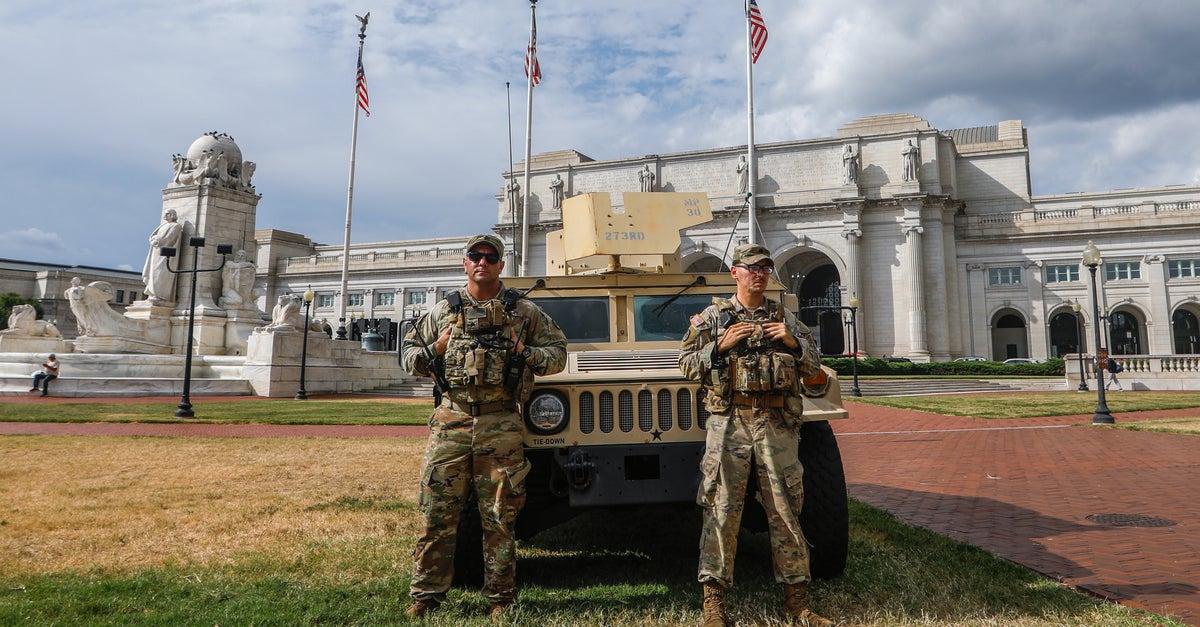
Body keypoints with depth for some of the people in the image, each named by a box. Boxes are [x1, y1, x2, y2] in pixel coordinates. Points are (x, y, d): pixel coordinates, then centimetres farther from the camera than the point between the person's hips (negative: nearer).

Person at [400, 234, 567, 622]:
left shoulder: (524, 311, 9)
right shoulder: (444, 311, 12)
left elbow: (558, 353, 12)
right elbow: (407, 353, 18)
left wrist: (525, 353, -5)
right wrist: (434, 350, -2)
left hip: (501, 426, -1)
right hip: (451, 420, 1)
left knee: (499, 517, 5)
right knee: (437, 513, 3)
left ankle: (501, 598, 17)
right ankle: (426, 595, 16)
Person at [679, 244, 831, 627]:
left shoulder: (784, 317, 14)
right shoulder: (713, 316, 7)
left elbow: (814, 366, 15)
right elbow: (687, 364, 3)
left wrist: (793, 343, -4)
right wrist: (721, 344, -10)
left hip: (778, 423, 2)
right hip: (729, 422, -2)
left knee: (785, 510, 7)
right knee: (722, 510, -1)